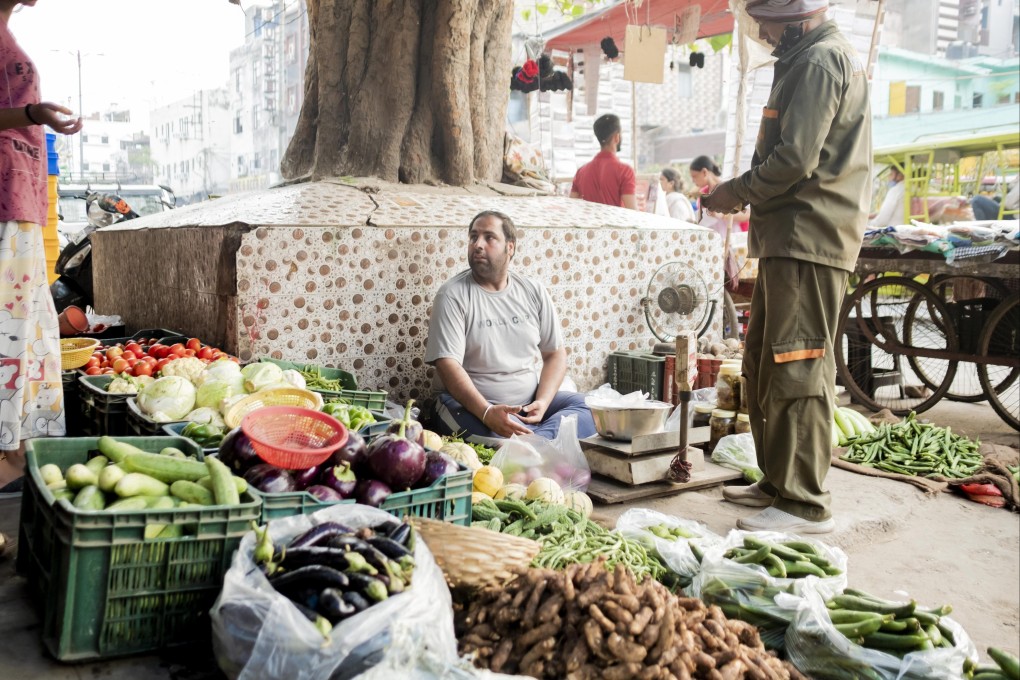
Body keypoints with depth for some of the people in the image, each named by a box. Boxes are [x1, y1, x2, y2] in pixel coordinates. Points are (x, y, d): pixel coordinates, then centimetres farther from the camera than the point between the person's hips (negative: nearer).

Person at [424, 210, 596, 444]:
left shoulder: (534, 291, 9)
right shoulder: (452, 295, -4)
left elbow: (555, 353, 11)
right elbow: (448, 364, -14)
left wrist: (542, 403, -9)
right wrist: (487, 413, -28)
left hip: (531, 401, 5)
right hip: (472, 404, -5)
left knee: (589, 409, -21)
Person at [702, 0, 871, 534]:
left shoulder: (820, 60, -10)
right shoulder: (807, 59, 23)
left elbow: (796, 159, -19)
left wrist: (739, 191, -5)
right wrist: (746, 190, 12)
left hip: (809, 240, -11)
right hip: (790, 238, 11)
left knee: (796, 370, -10)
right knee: (762, 365, 14)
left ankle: (805, 504, -4)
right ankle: (777, 482, 23)